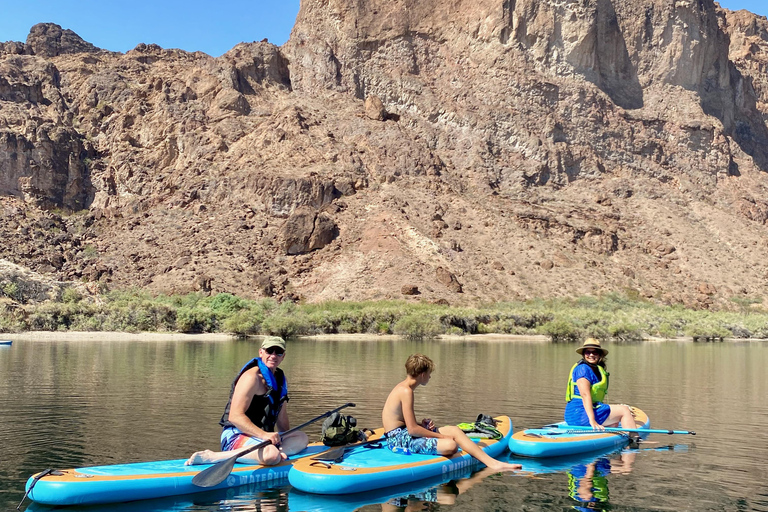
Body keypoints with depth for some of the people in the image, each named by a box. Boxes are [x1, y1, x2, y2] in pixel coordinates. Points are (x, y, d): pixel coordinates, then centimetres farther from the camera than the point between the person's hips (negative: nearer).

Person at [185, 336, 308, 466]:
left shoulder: (280, 379, 17)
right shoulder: (252, 377, -11)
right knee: (271, 455, -36)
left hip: (260, 436, 9)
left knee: (302, 438, 1)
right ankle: (212, 456, -28)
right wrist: (264, 435, -30)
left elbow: (281, 418, 24)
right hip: (235, 436, -9)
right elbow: (235, 416, -21)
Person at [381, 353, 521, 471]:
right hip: (400, 439, -11)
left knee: (454, 430, 4)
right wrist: (441, 436, -12)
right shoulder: (406, 391, -18)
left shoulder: (402, 388, 13)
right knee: (450, 445, -28)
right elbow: (412, 429, -22)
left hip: (402, 434, 11)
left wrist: (422, 424, 2)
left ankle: (492, 463, -2)